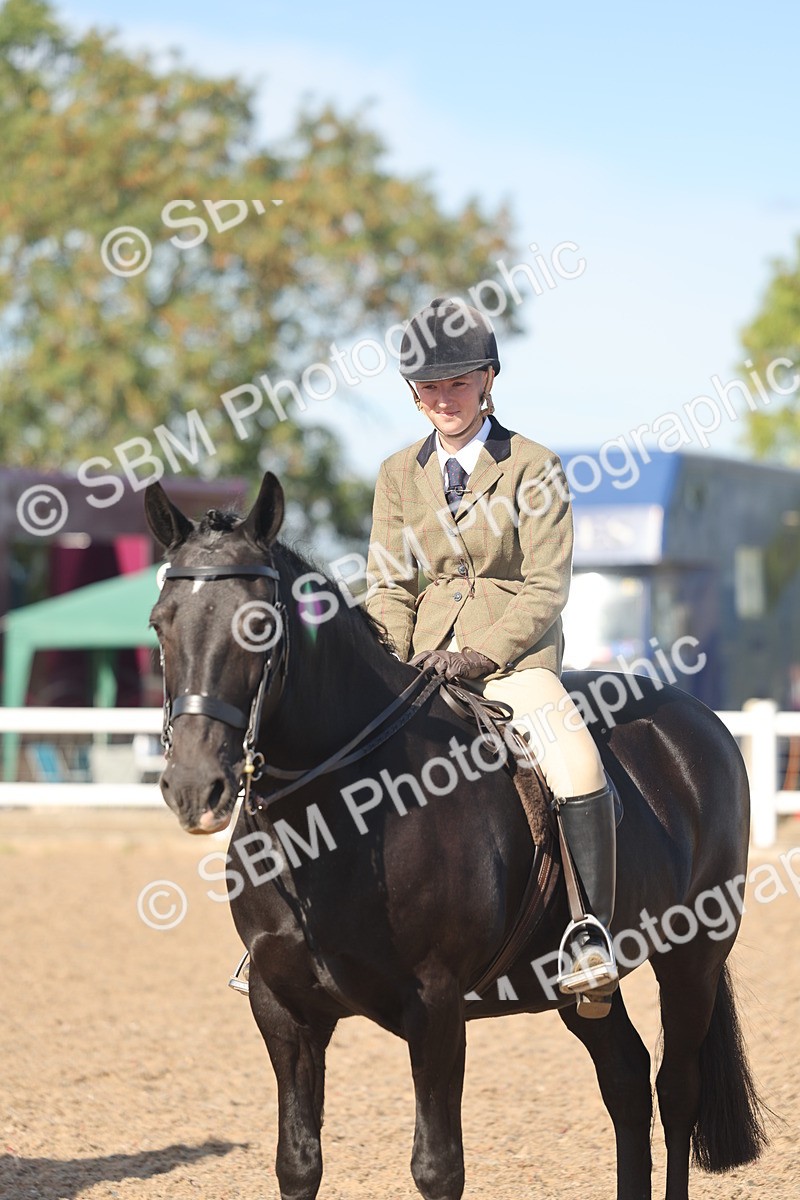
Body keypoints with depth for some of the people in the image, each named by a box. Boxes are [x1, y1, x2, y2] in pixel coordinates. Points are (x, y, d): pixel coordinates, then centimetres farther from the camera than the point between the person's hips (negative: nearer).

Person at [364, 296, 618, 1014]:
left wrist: (481, 656, -18)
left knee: (577, 767, -33)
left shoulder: (533, 467, 0)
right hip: (425, 663, 5)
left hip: (515, 658, -4)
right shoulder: (399, 476, 13)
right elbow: (389, 586, 11)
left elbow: (545, 588, -5)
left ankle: (592, 936, -28)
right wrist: (393, 662, -8)